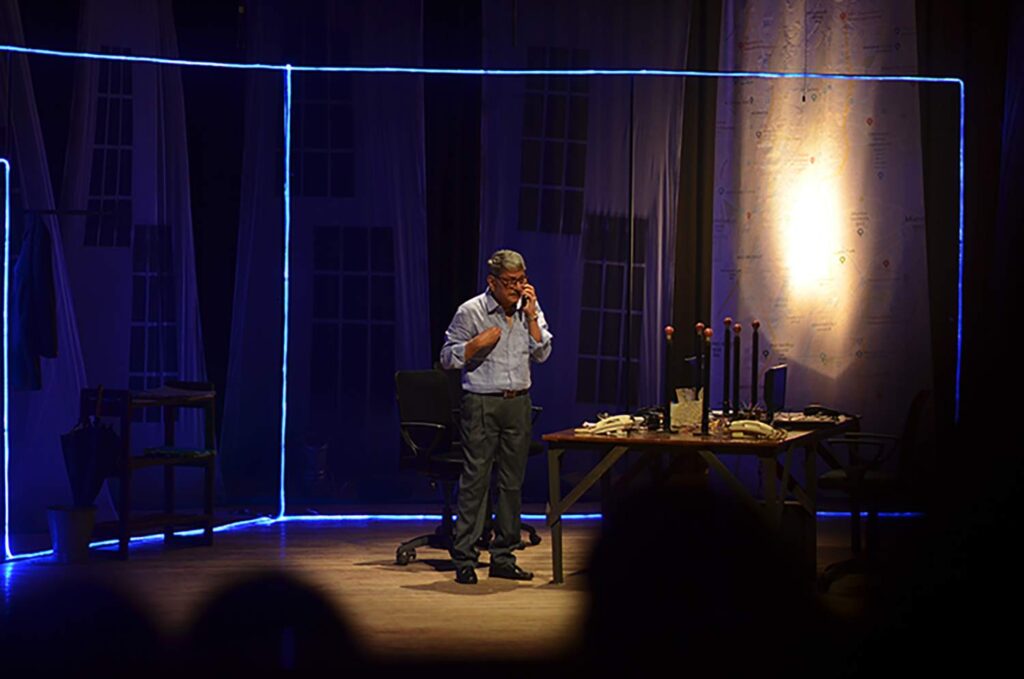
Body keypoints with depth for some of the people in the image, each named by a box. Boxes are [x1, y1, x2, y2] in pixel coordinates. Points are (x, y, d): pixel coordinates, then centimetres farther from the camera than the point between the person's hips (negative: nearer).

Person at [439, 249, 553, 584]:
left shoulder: (530, 310, 11)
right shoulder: (470, 312, -2)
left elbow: (542, 353, 2)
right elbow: (448, 358, -1)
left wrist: (531, 315, -5)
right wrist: (478, 343, -15)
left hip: (519, 403, 5)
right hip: (482, 403, -5)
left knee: (512, 481, 6)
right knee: (475, 479, -8)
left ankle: (503, 558, 13)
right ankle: (464, 559, -5)